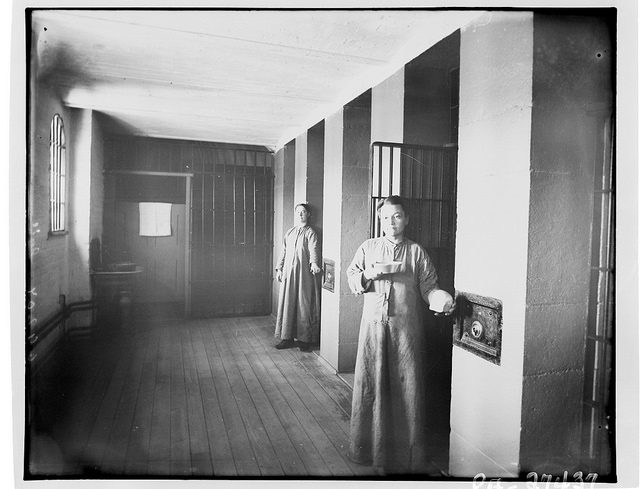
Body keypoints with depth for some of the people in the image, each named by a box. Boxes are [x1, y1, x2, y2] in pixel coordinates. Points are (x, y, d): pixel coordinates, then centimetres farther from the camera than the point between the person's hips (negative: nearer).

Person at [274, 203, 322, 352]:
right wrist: (279, 268, 14)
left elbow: (314, 249, -17)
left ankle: (304, 339, 8)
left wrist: (314, 263, -35)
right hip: (288, 272, 5)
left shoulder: (310, 232, -1)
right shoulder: (289, 232, 16)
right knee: (287, 304, 5)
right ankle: (287, 337, 14)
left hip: (304, 272, -5)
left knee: (303, 304, -1)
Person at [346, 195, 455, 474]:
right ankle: (371, 445, 20)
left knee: (406, 385, 2)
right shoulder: (368, 247, 11)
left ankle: (406, 453, 17)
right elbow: (351, 278, 8)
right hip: (373, 325, 1)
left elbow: (428, 285, 2)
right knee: (371, 382, 4)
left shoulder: (416, 252, 7)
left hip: (407, 327, -1)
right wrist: (368, 275, -11)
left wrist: (442, 298, -18)